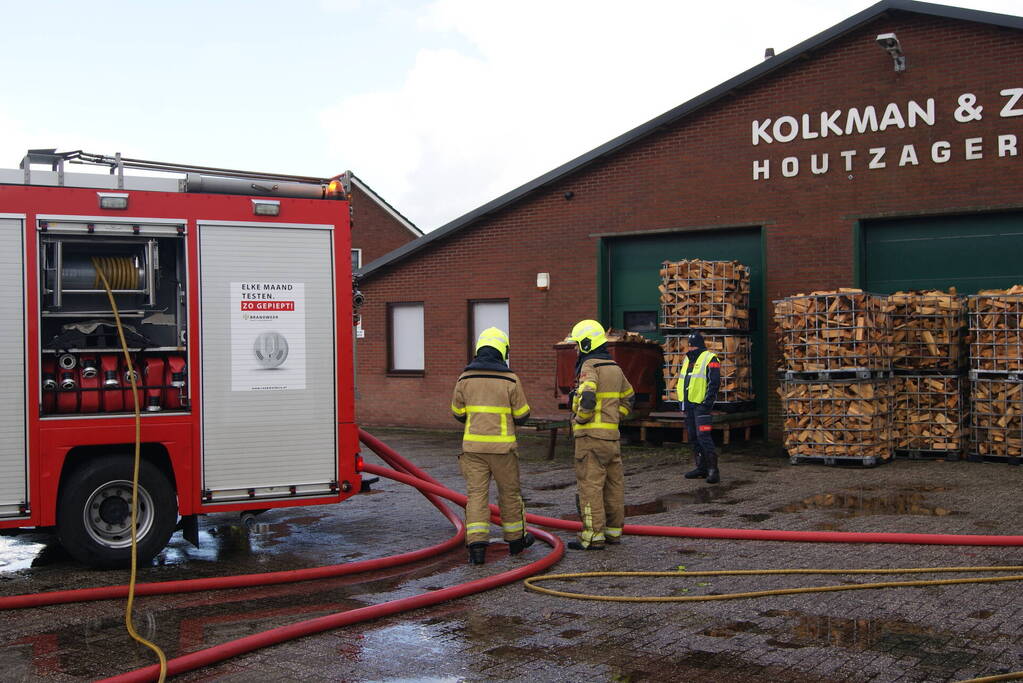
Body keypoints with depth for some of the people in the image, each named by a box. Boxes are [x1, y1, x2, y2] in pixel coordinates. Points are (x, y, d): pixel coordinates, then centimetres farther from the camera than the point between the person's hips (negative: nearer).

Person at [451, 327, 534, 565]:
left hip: (473, 445, 1)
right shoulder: (510, 380, -7)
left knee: (476, 493, 1)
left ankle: (476, 546, -9)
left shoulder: (465, 378, -1)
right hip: (502, 446, -1)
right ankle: (515, 539, 28)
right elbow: (522, 415, 0)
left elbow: (458, 413, 9)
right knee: (509, 492, 14)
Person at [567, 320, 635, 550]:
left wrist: (580, 419, -13)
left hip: (591, 435, -9)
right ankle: (613, 531, 20)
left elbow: (587, 397, -29)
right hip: (612, 434, 9)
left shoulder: (589, 367, -13)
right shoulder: (614, 367, 14)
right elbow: (628, 396, 27)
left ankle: (593, 536, -5)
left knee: (590, 484, -6)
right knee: (613, 484, 12)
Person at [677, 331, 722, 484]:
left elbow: (714, 382, -13)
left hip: (701, 404, -9)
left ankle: (713, 469, -15)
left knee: (703, 435, -16)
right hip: (689, 405, 9)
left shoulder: (710, 359, -7)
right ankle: (702, 467, 19)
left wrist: (708, 401, -18)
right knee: (693, 436, 11)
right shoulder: (687, 359, 18)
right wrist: (682, 400, 19)